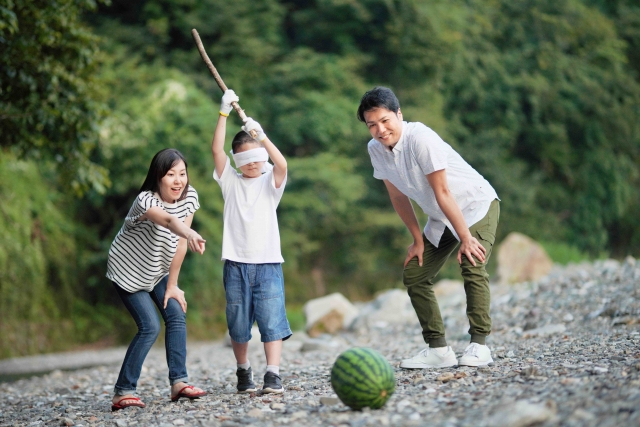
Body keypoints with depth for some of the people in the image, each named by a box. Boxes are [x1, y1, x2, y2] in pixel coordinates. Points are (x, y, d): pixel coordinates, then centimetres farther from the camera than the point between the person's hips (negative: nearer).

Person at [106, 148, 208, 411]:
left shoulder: (189, 197, -13)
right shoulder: (146, 201, -32)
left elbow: (179, 244, -10)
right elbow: (168, 220, -55)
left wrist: (172, 286, -8)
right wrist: (191, 235, -75)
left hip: (157, 272, 6)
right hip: (129, 271, -6)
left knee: (177, 315, -10)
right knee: (150, 327, -15)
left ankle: (178, 383, -7)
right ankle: (122, 392, -9)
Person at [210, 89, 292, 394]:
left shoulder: (270, 181, 6)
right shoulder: (230, 181, 9)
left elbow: (281, 164, -15)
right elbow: (216, 150, -4)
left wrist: (261, 136, -26)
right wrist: (224, 113, -10)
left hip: (267, 262, -1)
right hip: (236, 263, 1)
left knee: (272, 320, -8)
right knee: (238, 323, 6)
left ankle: (273, 375, -10)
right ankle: (244, 372, 21)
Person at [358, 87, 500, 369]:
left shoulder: (420, 138, -29)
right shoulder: (376, 149, -9)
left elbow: (442, 192, -28)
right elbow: (398, 197, 3)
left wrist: (465, 237, -24)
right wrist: (418, 239, 4)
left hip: (477, 205, -7)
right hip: (441, 218, 7)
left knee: (472, 266, -26)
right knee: (413, 275, 1)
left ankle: (478, 345, -21)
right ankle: (438, 350, 4)